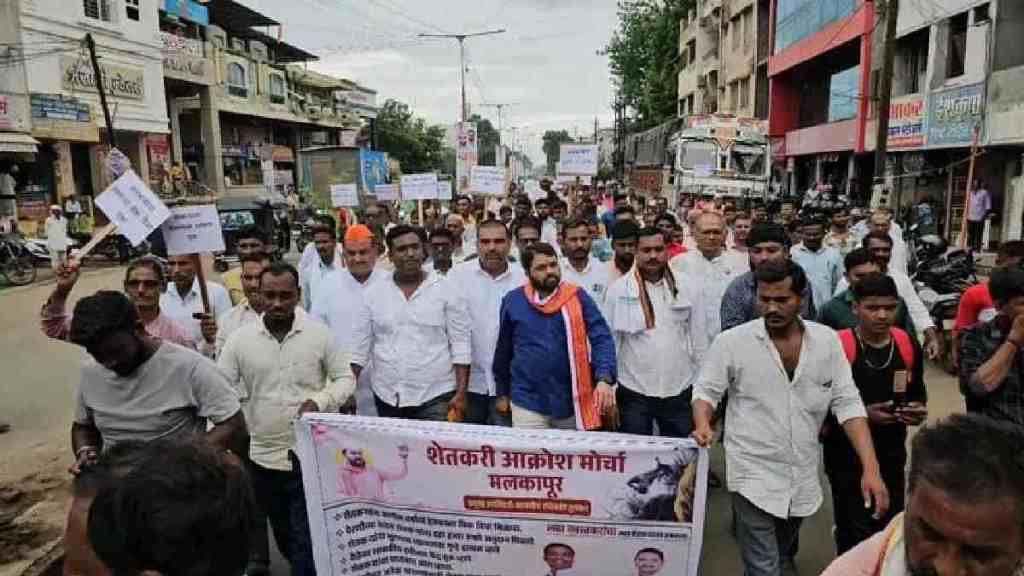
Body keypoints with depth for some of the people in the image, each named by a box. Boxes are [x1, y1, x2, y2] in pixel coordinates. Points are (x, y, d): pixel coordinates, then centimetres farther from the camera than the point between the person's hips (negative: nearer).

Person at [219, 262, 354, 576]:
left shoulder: (319, 333, -6)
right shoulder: (240, 339, -3)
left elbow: (345, 378, 2)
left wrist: (319, 401, -17)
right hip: (263, 457, 3)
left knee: (308, 541, 3)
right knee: (284, 535, 20)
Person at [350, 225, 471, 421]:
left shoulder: (446, 291, -3)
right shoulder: (373, 295, 4)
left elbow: (460, 346, -4)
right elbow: (359, 348, 7)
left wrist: (461, 393, -9)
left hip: (436, 397, -2)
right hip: (387, 398, 3)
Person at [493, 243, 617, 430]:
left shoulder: (578, 297, -3)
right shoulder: (513, 301, 1)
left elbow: (602, 339, -9)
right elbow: (503, 349, 11)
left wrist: (604, 379, -25)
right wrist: (503, 392, 16)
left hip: (573, 402, 1)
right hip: (528, 403, 0)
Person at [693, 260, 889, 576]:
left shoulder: (827, 340, -4)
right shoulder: (732, 341, -12)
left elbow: (848, 403, -3)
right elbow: (706, 390, -4)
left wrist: (871, 468, -12)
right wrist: (703, 425, -25)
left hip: (804, 480, 4)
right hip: (754, 478, -4)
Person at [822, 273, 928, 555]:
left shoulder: (908, 345, 0)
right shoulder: (837, 347, -17)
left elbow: (917, 394, 15)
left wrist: (918, 411, -6)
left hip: (892, 454, 5)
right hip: (846, 456, -5)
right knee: (855, 534, 1)